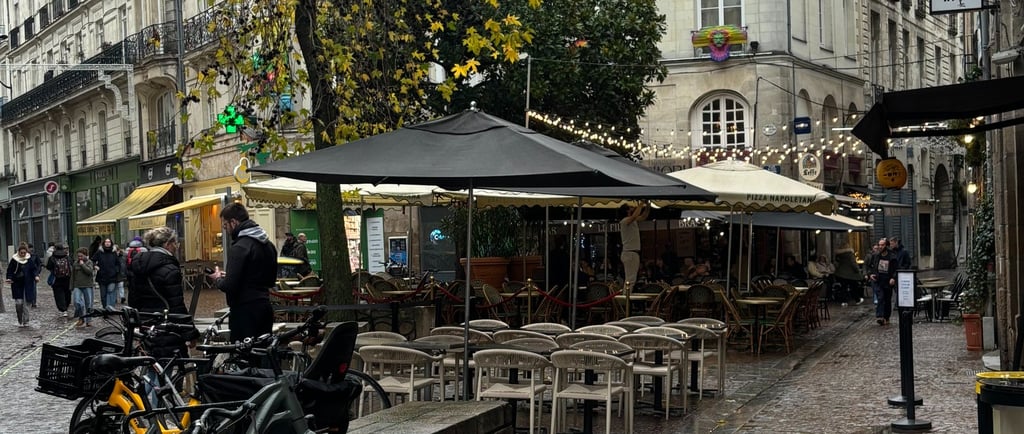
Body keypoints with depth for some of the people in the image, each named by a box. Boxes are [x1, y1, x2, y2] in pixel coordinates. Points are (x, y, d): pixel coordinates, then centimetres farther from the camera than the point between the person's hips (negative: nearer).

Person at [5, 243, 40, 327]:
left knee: (26, 303, 2)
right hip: (17, 284, -1)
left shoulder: (30, 259, 0)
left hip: (27, 284, 1)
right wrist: (9, 278, -13)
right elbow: (10, 270, 3)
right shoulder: (14, 260, -2)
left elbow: (34, 269, 5)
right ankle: (20, 320, 11)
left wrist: (36, 276, -13)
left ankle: (25, 321, 11)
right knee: (18, 302, -7)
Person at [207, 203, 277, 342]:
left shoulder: (240, 247, -16)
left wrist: (218, 279, 3)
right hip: (265, 306, 9)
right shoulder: (268, 244, 12)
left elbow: (230, 286, -20)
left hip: (246, 311, -9)